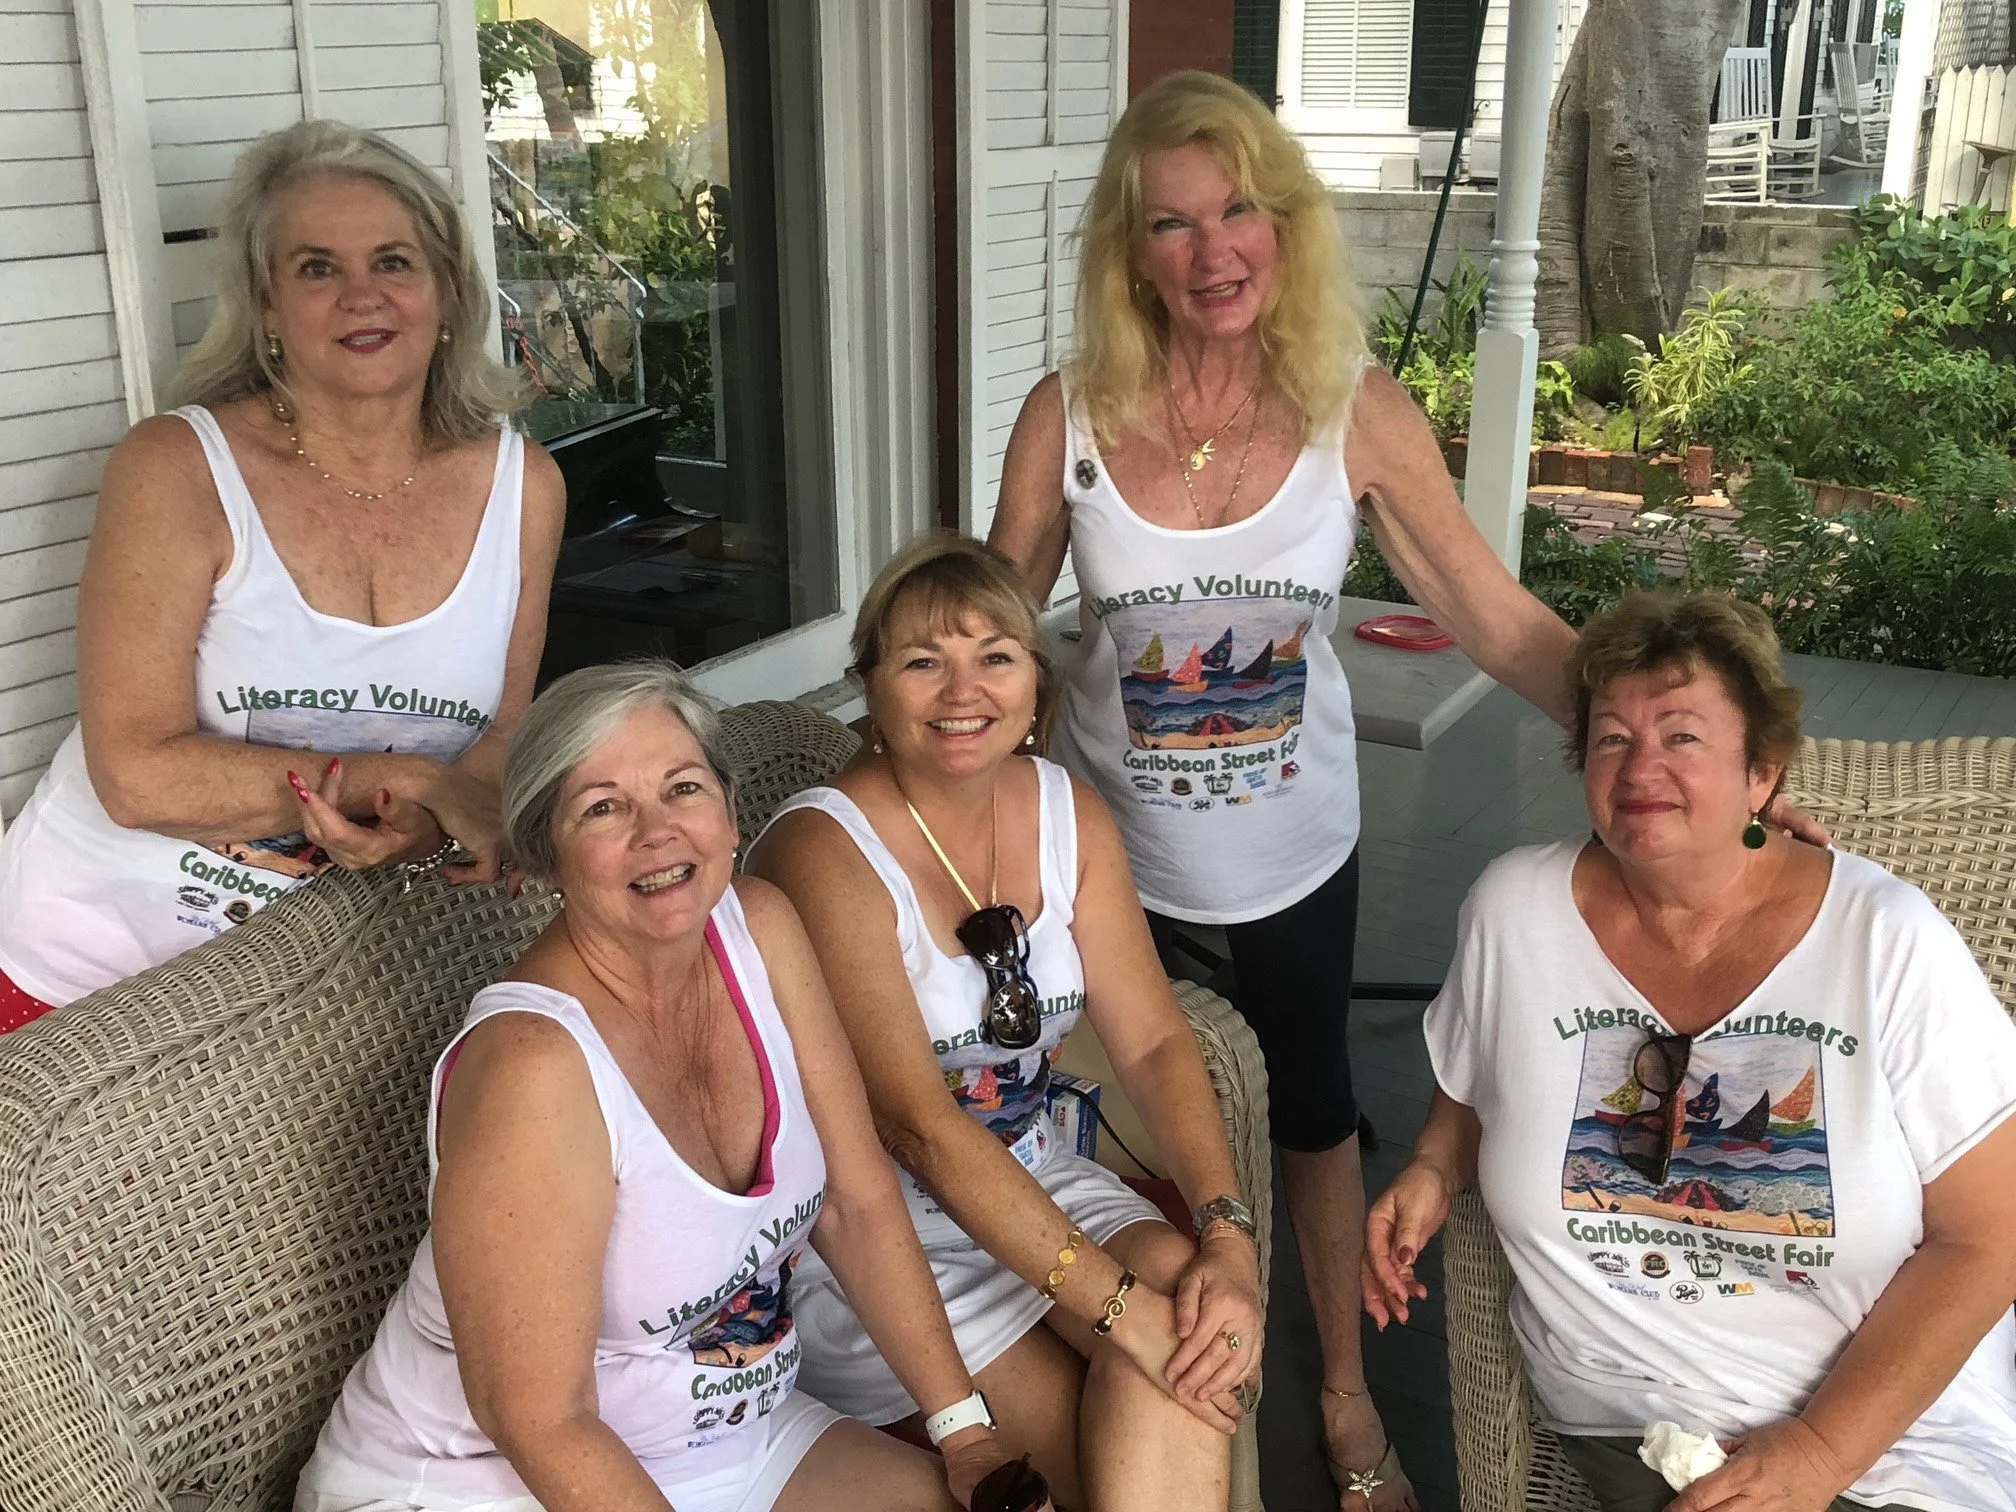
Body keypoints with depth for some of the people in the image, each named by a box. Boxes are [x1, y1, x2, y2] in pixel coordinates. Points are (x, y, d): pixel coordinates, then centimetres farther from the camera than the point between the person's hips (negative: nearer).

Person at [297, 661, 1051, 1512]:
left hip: (734, 1436, 7)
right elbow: (540, 1421, -22)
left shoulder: (760, 928, -7)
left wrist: (965, 1431, -3)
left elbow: (858, 1202, -1)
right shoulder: (532, 1065, -28)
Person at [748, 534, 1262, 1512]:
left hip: (1026, 1177, 6)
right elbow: (919, 1128, -25)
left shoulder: (1069, 815, 0)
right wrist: (1122, 1307, -29)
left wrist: (1228, 1233, -20)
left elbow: (1153, 1042, -3)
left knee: (1189, 1293, -23)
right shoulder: (825, 851, -20)